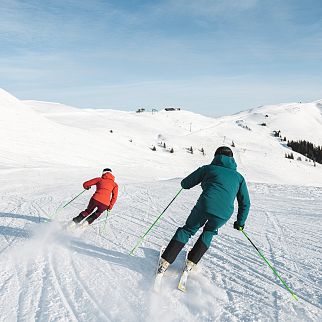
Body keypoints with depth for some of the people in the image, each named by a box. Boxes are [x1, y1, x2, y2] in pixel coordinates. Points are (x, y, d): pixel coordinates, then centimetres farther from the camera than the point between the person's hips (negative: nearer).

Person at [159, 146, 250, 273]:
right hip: (224, 214, 2)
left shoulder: (208, 168, 19)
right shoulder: (239, 177, 25)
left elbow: (185, 184, 20)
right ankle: (191, 263, 25)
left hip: (205, 205, -2)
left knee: (187, 230, 20)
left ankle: (165, 262, 15)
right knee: (209, 232, 31)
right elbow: (245, 203, 24)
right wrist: (240, 222, 36)